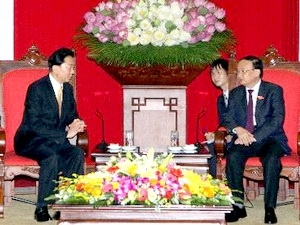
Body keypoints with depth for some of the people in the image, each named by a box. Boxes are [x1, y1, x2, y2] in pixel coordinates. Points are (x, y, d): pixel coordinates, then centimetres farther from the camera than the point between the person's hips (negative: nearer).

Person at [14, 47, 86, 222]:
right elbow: (34, 124, -23)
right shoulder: (37, 88, -15)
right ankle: (41, 209, -27)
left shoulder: (68, 89, 7)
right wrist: (65, 134, -27)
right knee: (52, 156, -36)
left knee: (77, 153, -24)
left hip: (55, 141, 6)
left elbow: (72, 115, 16)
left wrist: (74, 124, -11)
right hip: (30, 141, -6)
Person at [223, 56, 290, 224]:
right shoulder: (235, 93, 14)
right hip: (244, 140, 3)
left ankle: (270, 208, -26)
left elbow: (277, 120, -9)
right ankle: (238, 206, -23)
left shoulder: (274, 90, 2)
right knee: (233, 156, -29)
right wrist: (238, 130, -16)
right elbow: (228, 118, 9)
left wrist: (254, 137, -21)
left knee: (272, 159, -34)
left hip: (269, 139, -3)